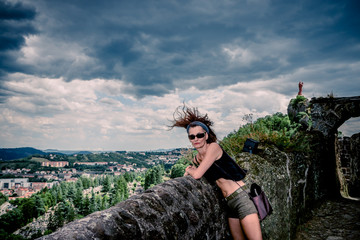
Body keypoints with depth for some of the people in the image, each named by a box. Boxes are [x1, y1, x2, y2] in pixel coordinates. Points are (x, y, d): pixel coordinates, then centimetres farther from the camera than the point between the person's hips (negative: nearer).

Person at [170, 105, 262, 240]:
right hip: (230, 204, 8)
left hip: (242, 197, -8)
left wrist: (189, 170, 7)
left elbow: (197, 175, -15)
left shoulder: (213, 147, -11)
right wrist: (190, 170, 7)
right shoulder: (196, 159, 11)